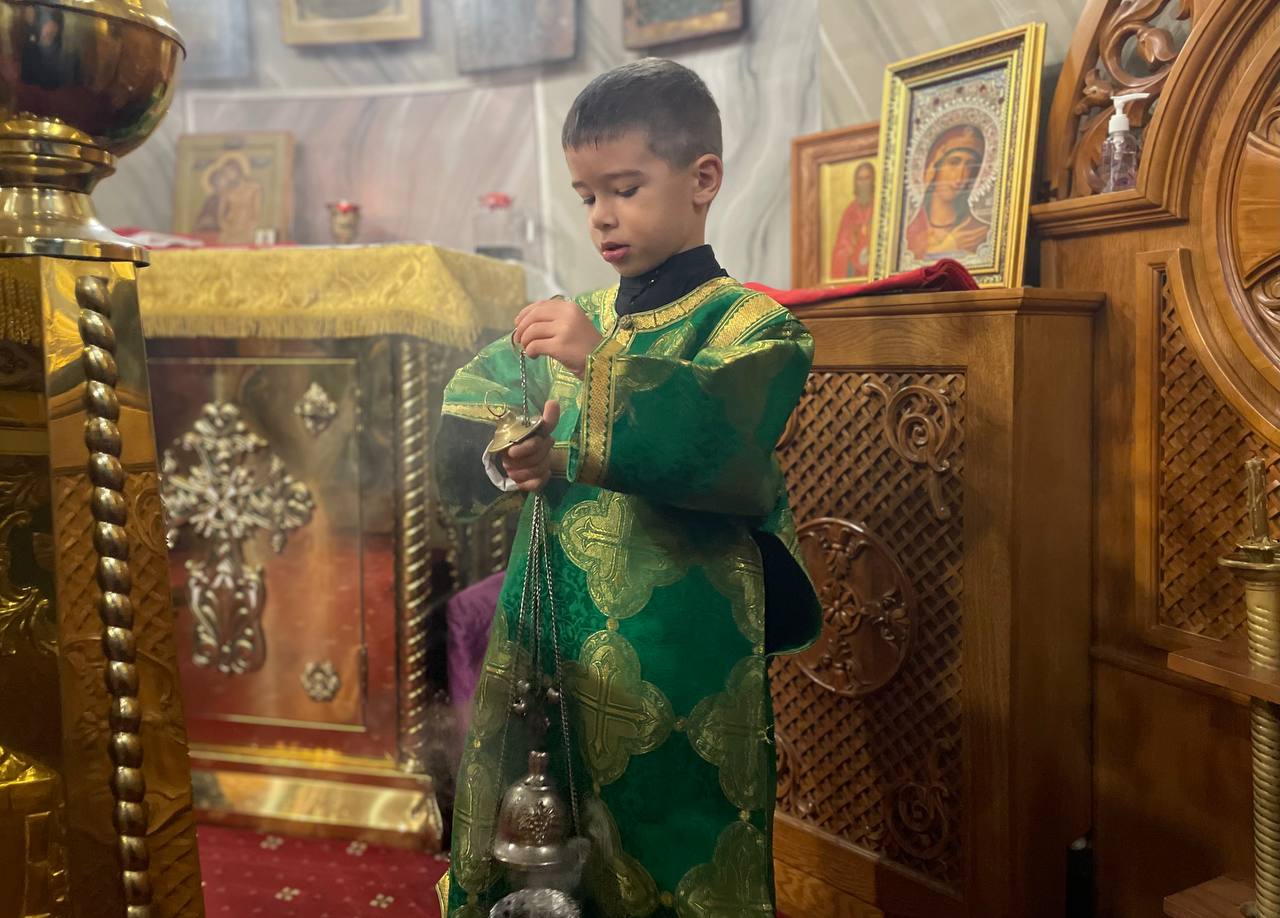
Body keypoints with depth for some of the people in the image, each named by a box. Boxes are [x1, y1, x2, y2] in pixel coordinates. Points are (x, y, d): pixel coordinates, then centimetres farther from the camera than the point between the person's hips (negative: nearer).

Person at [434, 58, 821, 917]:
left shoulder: (748, 322, -5)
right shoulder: (574, 319, 10)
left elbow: (727, 434, -23)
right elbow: (461, 425, 9)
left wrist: (600, 362, -27)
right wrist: (507, 458, -11)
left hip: (676, 669, -5)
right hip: (543, 649, 5)